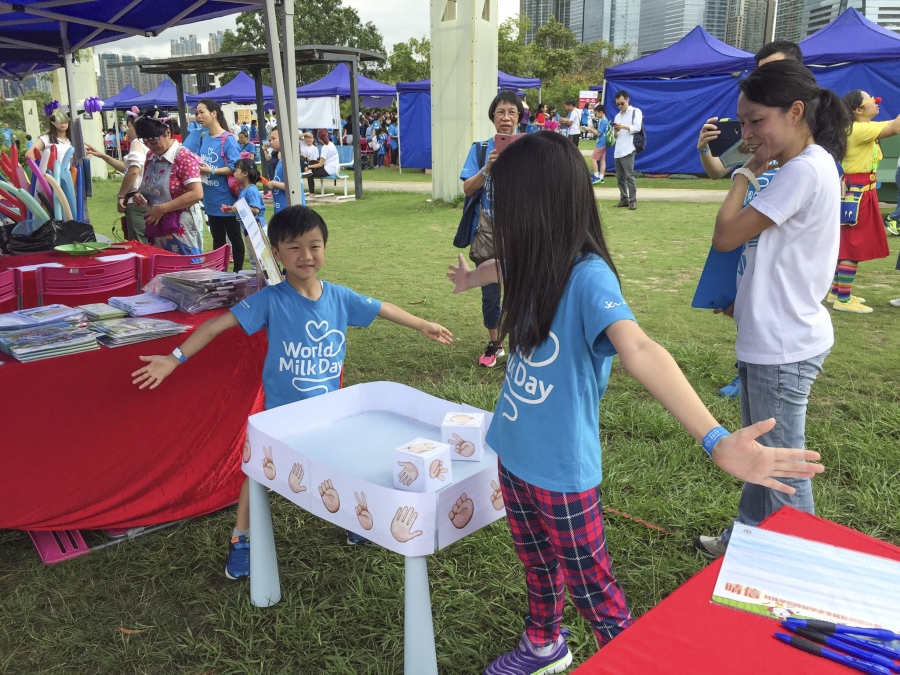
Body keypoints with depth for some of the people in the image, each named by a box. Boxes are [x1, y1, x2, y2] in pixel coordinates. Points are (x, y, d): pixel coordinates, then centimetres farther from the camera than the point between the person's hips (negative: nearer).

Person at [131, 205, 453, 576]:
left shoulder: (339, 297, -7)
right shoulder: (270, 300, -18)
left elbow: (382, 308, 7)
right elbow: (220, 323, -21)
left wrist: (424, 326, 17)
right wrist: (175, 358, -27)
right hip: (282, 411, -3)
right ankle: (241, 540, 29)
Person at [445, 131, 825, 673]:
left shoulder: (587, 277, -26)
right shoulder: (537, 262, -3)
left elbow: (639, 352, -43)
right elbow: (506, 264, 23)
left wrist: (715, 440, -56)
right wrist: (470, 278, 46)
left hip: (562, 468, -7)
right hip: (513, 454, 7)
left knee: (590, 585, 12)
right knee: (537, 565, 27)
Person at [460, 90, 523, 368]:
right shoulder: (481, 148, 2)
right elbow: (468, 189, -3)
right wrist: (488, 167, -17)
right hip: (488, 230, 2)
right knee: (490, 292, 10)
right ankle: (494, 345, 26)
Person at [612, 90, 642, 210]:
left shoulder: (635, 111, 4)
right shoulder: (617, 116, 22)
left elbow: (637, 128, -9)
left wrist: (624, 126, -20)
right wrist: (616, 132, -1)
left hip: (628, 150, -7)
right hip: (618, 151, 7)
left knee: (629, 176, -11)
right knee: (620, 177, 6)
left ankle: (633, 200, -8)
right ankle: (624, 199, 12)